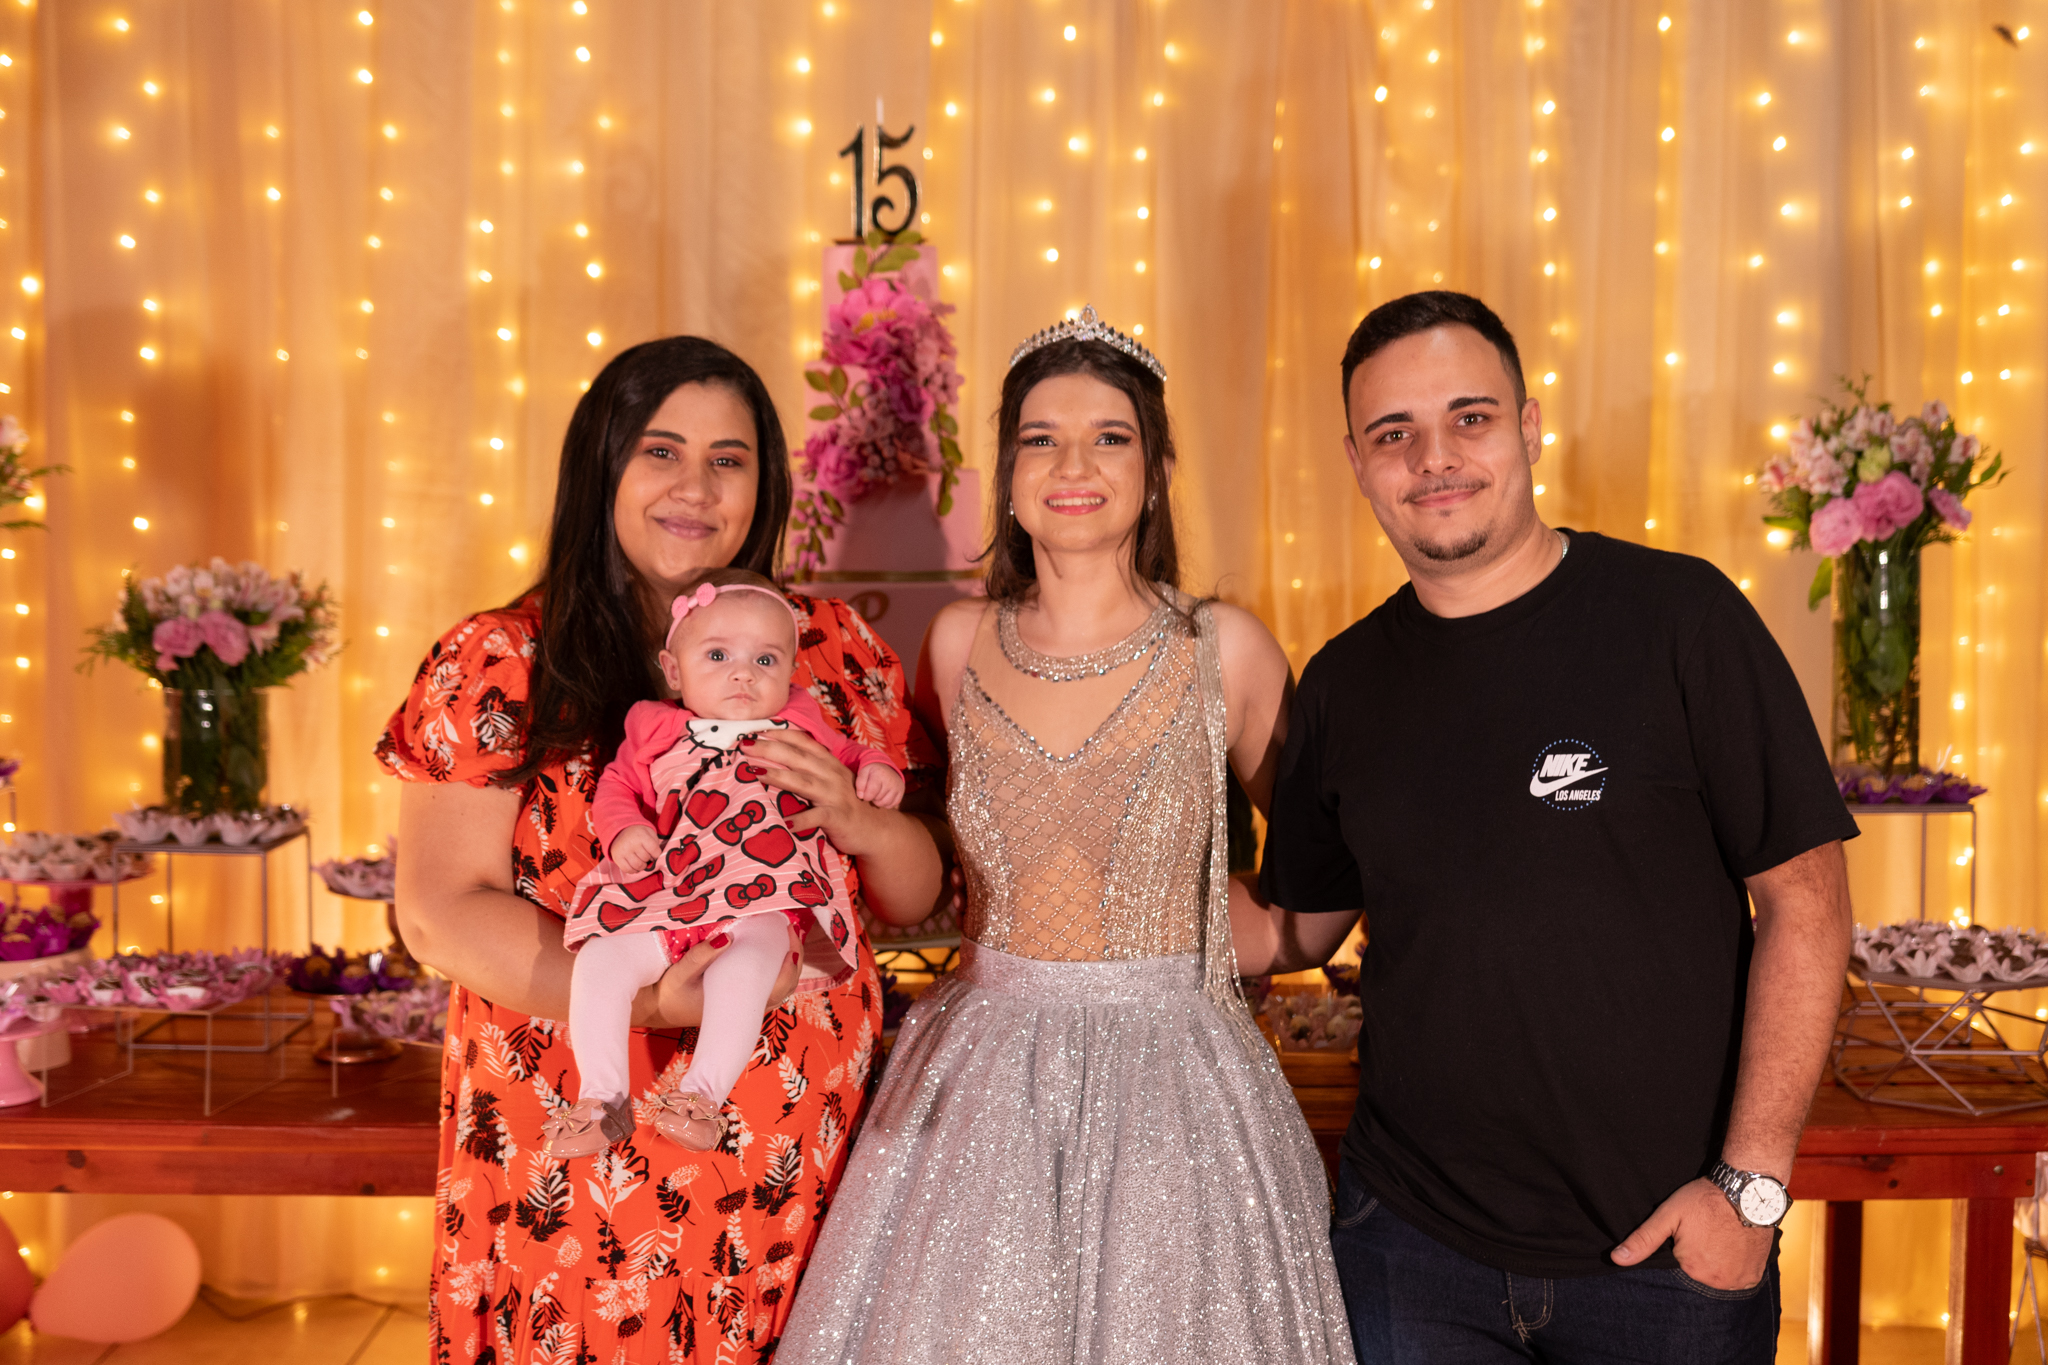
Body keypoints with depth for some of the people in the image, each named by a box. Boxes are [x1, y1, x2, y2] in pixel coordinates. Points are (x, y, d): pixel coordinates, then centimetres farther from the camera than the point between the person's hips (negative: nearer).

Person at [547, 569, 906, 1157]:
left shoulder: (801, 727, 17)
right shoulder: (654, 729, 17)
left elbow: (851, 757, 27)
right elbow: (616, 786, 21)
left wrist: (878, 772, 3)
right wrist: (623, 830, -1)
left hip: (762, 904, -2)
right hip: (658, 900, 2)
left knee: (746, 958, -35)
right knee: (598, 959, -21)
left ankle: (703, 1091, -32)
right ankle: (602, 1097, -12)